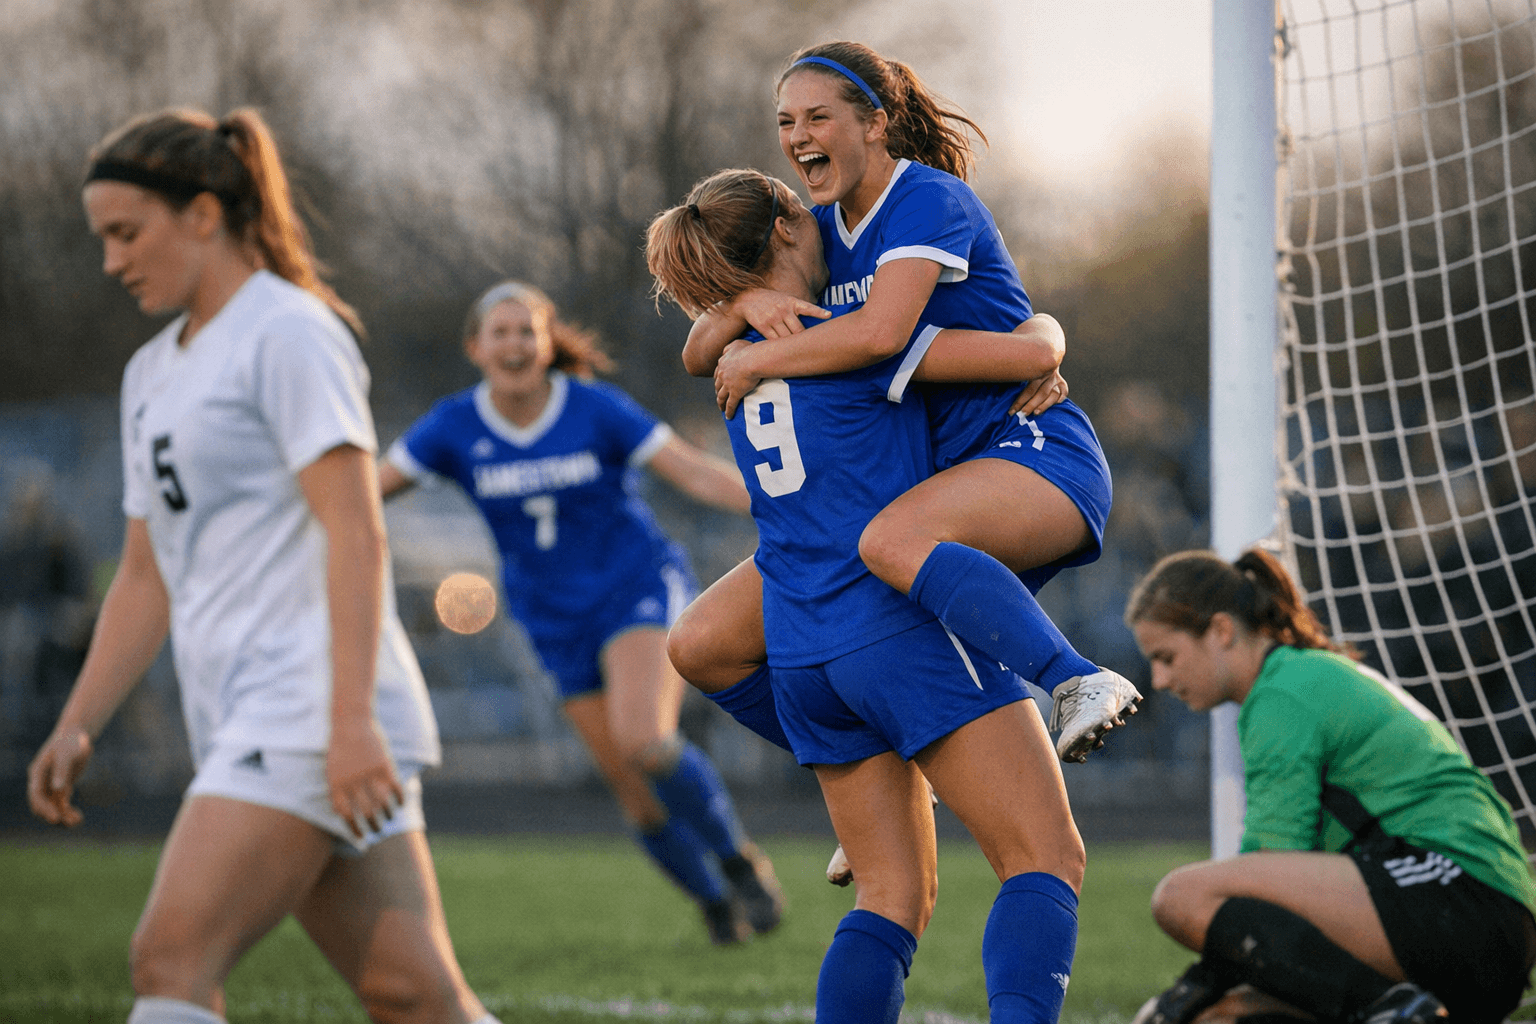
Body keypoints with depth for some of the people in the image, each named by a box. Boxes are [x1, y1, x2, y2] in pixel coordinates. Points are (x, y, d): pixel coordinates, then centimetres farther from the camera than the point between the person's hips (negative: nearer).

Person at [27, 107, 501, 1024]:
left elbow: (355, 535, -14)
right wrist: (77, 727, 15)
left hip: (311, 708, -8)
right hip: (245, 724, 8)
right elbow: (148, 577, 25)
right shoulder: (154, 372, 22)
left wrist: (351, 721, -22)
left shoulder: (287, 331, -5)